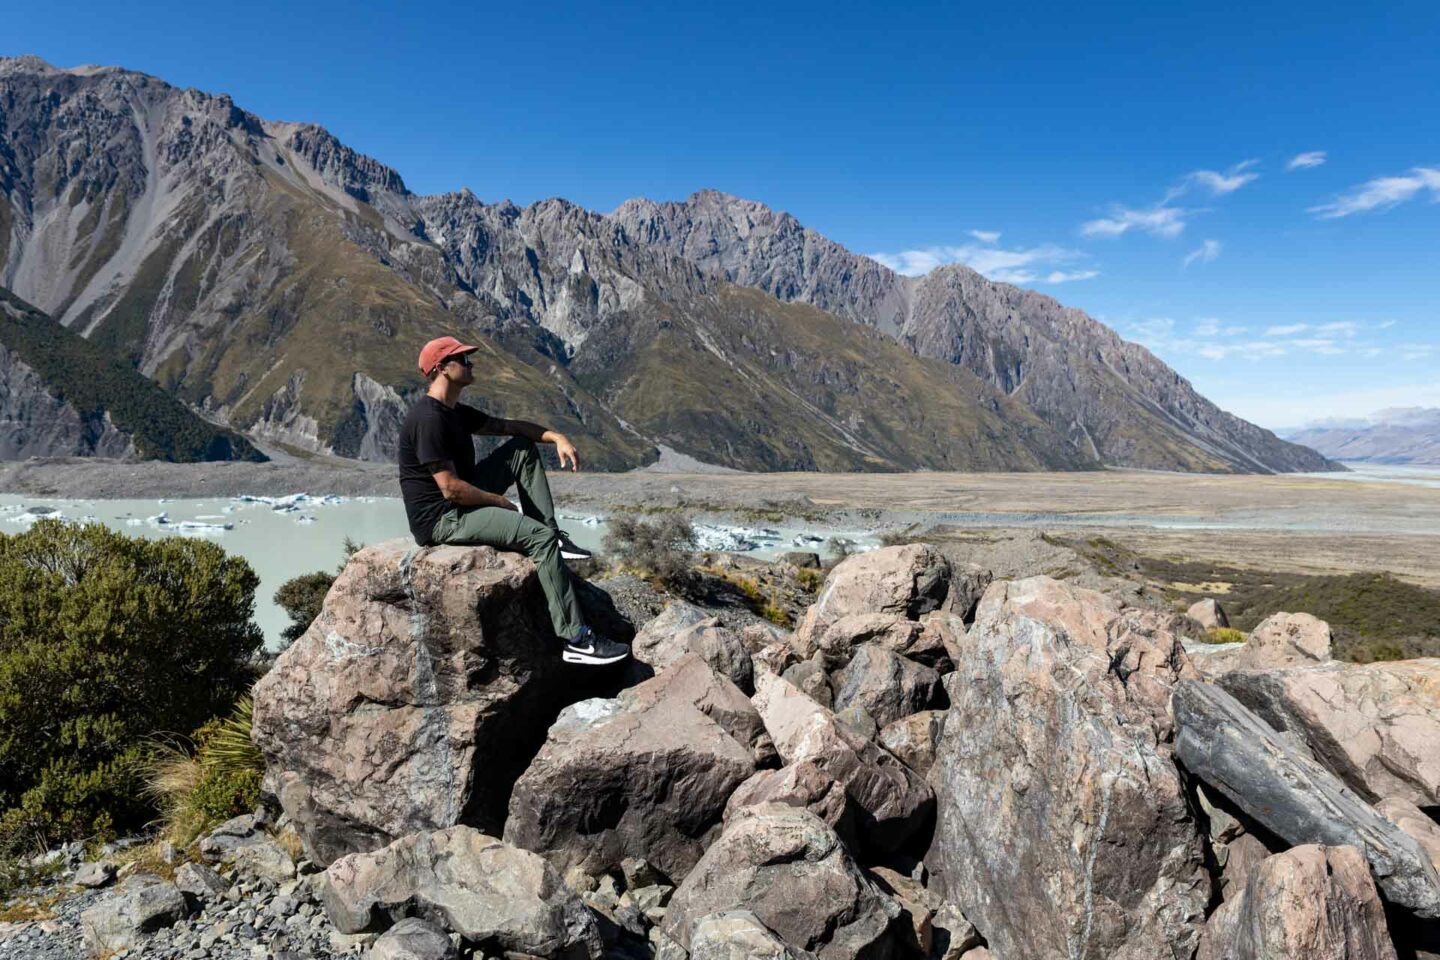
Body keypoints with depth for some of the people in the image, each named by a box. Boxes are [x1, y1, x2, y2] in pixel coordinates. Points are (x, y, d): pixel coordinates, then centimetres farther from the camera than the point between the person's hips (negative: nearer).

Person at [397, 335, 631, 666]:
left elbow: (508, 426, 19)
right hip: (440, 519, -10)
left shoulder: (455, 412, 11)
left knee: (524, 449, 10)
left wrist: (557, 437, 2)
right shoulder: (429, 419, -20)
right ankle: (576, 641, -23)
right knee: (539, 536, -22)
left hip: (462, 503, 10)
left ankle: (554, 536, 1)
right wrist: (503, 503, -12)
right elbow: (451, 489, -24)